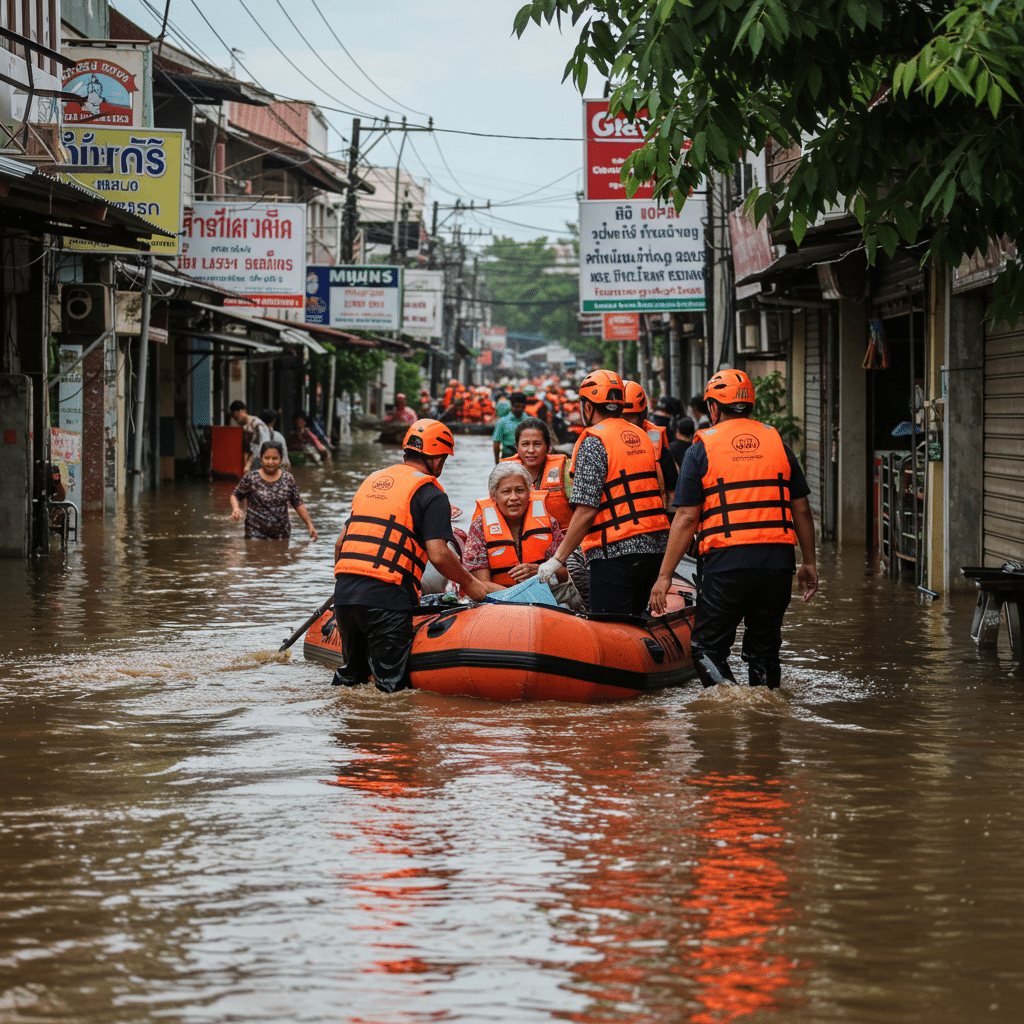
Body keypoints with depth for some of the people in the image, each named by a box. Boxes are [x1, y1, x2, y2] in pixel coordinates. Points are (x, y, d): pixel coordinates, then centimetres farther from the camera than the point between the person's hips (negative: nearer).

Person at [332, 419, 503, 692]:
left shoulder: (371, 481, 22)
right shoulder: (429, 493, 0)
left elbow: (340, 542, 24)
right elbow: (438, 555, -10)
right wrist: (471, 585, 4)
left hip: (344, 594, 7)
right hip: (386, 599, -7)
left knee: (354, 672, 20)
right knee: (391, 685, -5)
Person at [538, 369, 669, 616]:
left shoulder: (593, 443, -10)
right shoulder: (641, 437, 15)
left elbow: (586, 511, -16)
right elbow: (659, 490, 16)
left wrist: (557, 559, -13)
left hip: (615, 551, -8)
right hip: (653, 549, 8)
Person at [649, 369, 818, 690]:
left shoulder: (702, 449, 0)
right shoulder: (777, 443, 10)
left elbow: (686, 518, -5)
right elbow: (801, 509, 11)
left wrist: (664, 575, -2)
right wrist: (808, 562, 20)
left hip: (724, 561, -3)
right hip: (776, 561, 3)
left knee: (708, 648, 6)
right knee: (764, 650, 16)